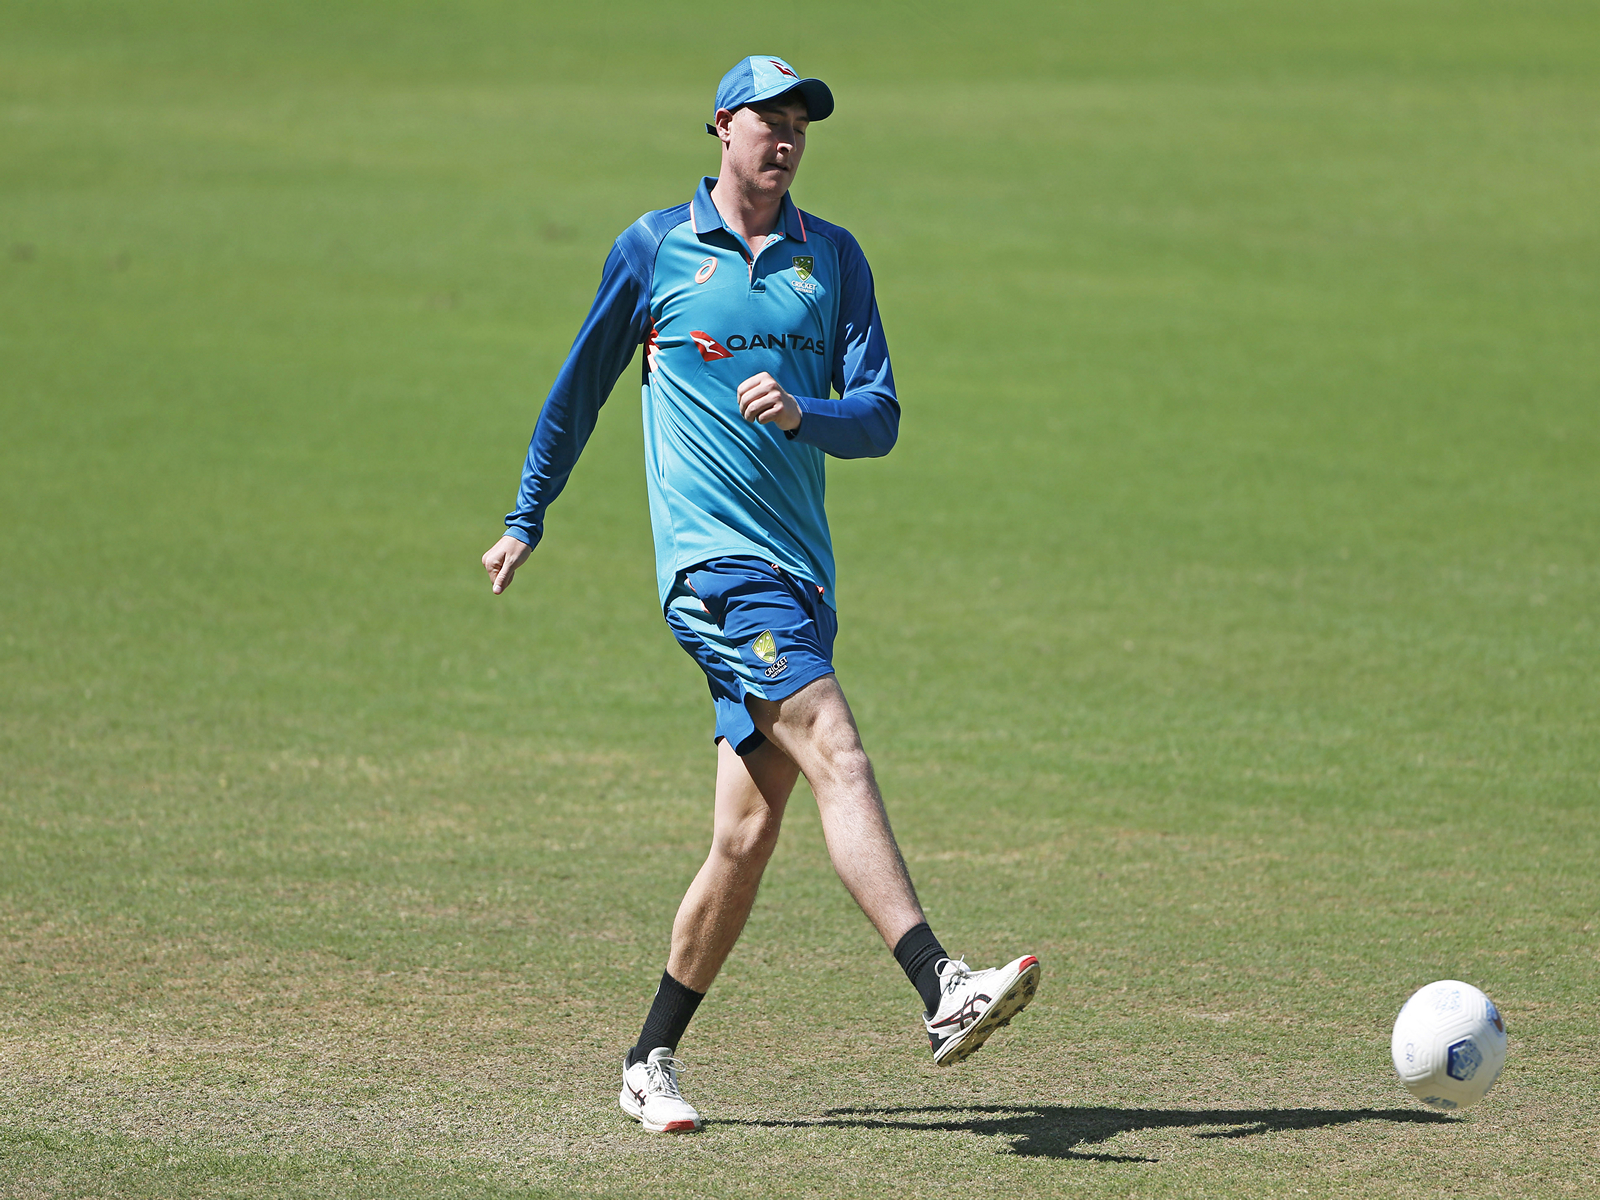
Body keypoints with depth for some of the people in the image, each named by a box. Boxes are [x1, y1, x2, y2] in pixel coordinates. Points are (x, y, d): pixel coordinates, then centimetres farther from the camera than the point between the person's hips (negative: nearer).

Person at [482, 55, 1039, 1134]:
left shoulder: (834, 257, 12)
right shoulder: (654, 249, 4)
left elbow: (881, 418, 7)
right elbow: (581, 388, 16)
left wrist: (804, 414, -14)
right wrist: (527, 520, 23)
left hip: (803, 570, 5)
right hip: (714, 558, -5)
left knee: (748, 836, 5)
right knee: (835, 750, -24)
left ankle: (652, 1063, 18)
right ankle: (944, 991, -37)